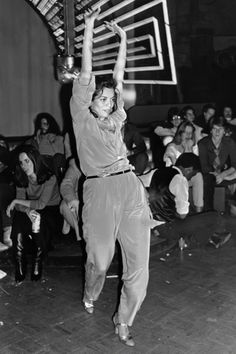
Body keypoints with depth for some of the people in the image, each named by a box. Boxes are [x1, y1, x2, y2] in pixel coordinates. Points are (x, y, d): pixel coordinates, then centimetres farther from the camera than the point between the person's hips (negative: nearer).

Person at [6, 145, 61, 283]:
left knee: (39, 221, -35)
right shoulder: (22, 179, -5)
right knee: (18, 219, -28)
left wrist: (16, 201, -21)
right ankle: (20, 265, -21)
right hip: (33, 211, 4)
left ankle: (38, 261, -17)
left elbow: (41, 204, -26)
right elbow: (19, 205, -9)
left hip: (51, 210, -4)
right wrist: (28, 210, -32)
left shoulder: (49, 178, -21)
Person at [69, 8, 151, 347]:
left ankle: (123, 322, 21)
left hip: (131, 188, 4)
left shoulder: (115, 121, 21)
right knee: (99, 259, 8)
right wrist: (89, 27, 2)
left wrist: (123, 38, 25)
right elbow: (86, 76, 3)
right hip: (99, 192, -4)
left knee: (138, 264, 1)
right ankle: (90, 297, 42)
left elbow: (119, 77, 23)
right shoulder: (83, 118, 10)